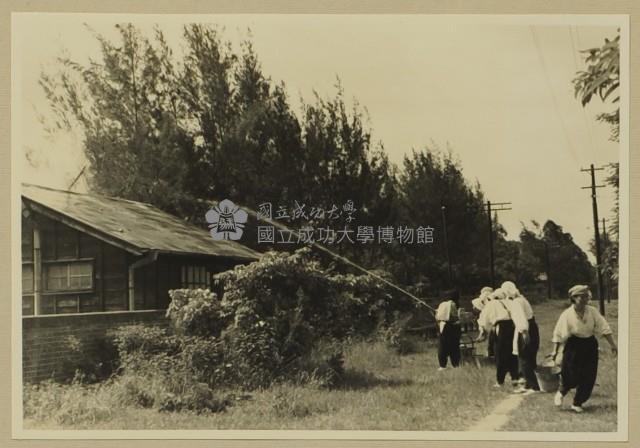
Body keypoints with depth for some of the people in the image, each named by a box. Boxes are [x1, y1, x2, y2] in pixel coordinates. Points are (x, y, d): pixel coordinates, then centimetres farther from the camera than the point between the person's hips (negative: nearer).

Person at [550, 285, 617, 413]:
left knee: (588, 378, 2)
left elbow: (604, 328, -1)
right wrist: (555, 351, -6)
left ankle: (577, 403, 19)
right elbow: (558, 334, -5)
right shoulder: (567, 314, -11)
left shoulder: (592, 312, -4)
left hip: (590, 346, 3)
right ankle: (561, 393, 24)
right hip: (573, 346, -3)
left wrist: (612, 344, -6)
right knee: (571, 376, -9)